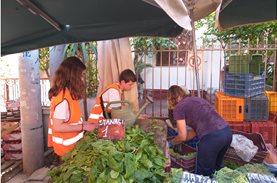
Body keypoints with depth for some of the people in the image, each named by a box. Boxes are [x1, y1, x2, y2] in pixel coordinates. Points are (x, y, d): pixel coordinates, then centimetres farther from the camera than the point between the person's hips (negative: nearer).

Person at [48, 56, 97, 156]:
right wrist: (84, 127, -21)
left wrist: (83, 123, 6)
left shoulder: (68, 94, 3)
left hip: (71, 144, 9)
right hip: (68, 148, -9)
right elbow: (57, 126, -25)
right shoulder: (63, 97, -24)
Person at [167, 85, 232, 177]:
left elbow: (183, 136, 3)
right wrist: (177, 140, 32)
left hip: (212, 137, -8)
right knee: (217, 167, 30)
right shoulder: (195, 99, 24)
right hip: (227, 132, 8)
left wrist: (171, 143, 22)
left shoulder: (178, 107, 2)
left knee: (203, 174, 12)